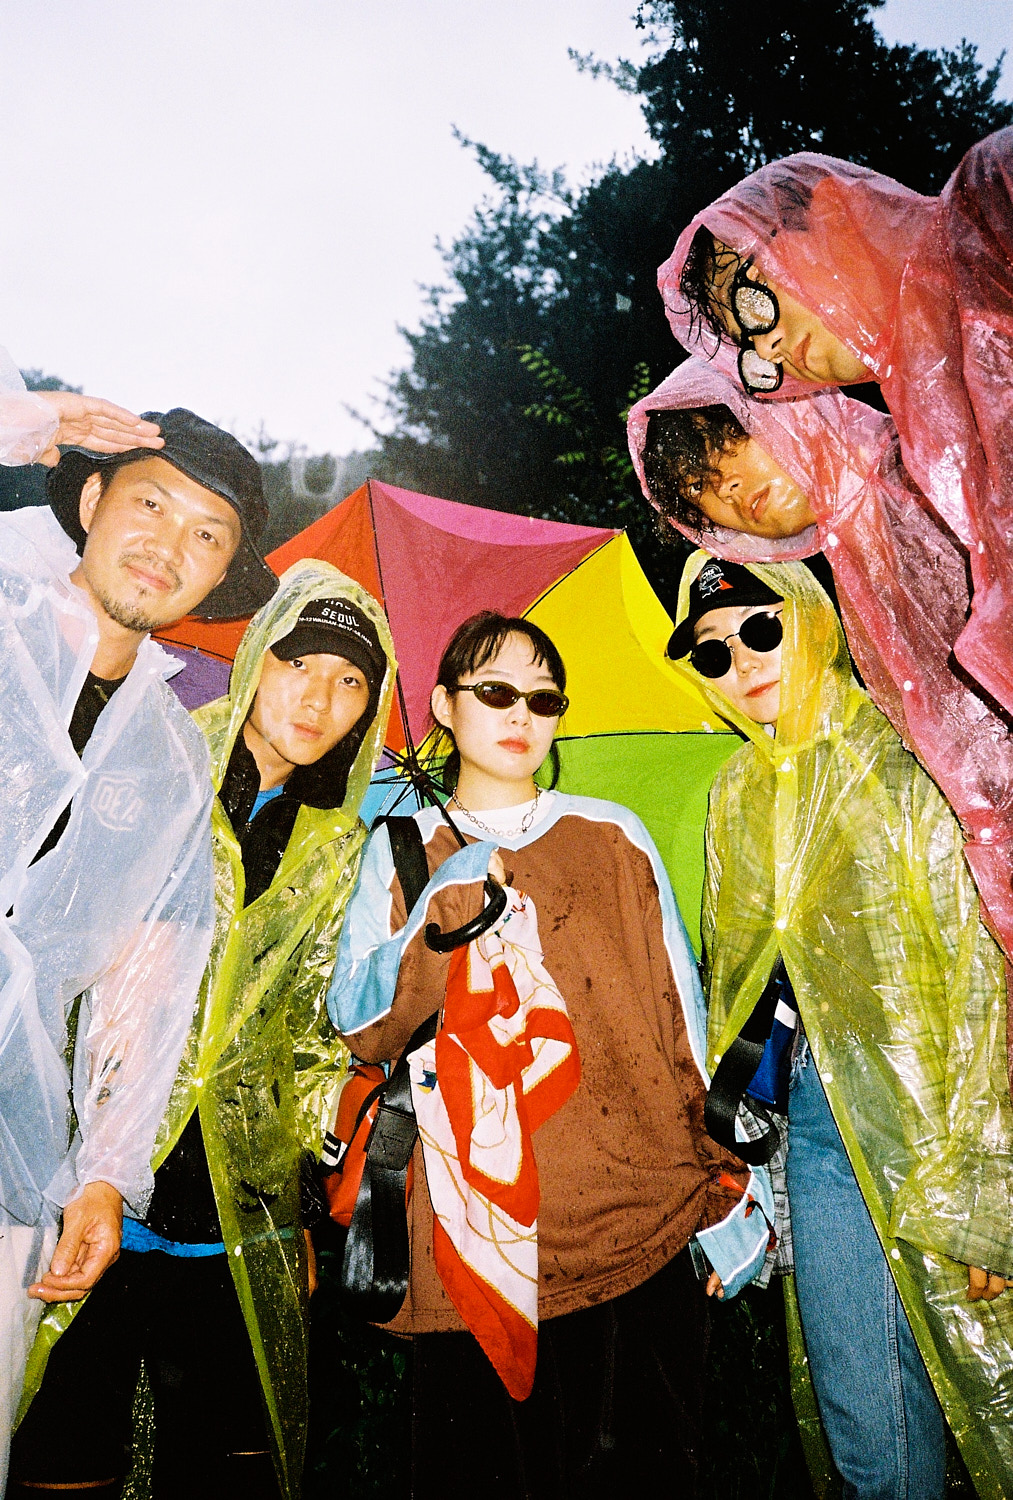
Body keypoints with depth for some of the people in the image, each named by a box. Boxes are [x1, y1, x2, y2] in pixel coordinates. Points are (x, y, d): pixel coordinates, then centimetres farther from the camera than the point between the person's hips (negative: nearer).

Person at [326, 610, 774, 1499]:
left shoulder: (613, 836, 8)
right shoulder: (402, 851, 8)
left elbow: (680, 1017, 8)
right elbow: (361, 1028, -1)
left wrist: (728, 1198, 5)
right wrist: (451, 903, -14)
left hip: (636, 1225, 1)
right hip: (477, 1239, 0)